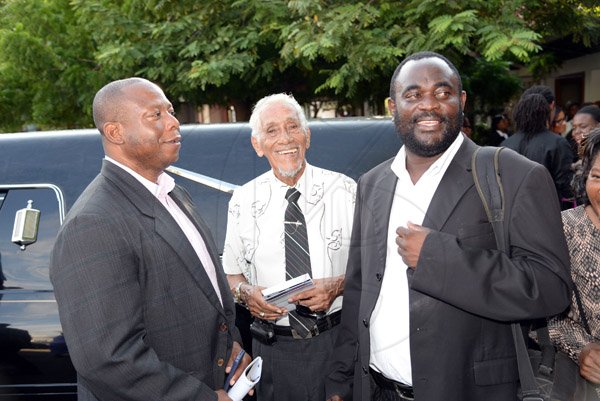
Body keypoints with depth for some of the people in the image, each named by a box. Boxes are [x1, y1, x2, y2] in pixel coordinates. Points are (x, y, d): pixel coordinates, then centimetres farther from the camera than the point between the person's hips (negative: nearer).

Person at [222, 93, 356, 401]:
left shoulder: (344, 190, -7)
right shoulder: (242, 201, -2)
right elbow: (232, 273, 8)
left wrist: (337, 285, -18)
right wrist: (246, 292, -13)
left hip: (338, 339, -1)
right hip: (274, 345, 1)